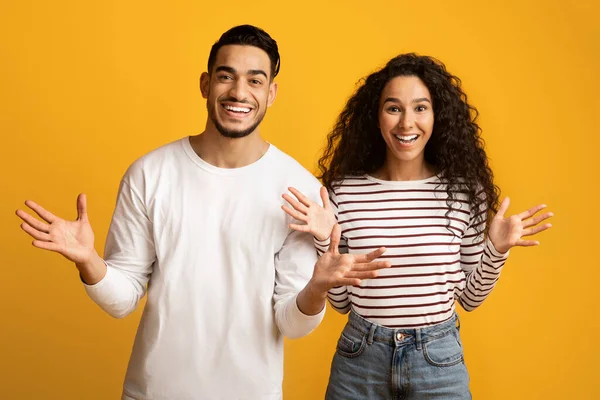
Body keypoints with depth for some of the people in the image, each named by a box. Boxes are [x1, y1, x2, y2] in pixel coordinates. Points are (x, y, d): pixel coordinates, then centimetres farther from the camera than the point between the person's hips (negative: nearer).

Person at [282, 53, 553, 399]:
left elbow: (469, 297, 4)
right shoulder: (344, 190, -7)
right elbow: (341, 302, 0)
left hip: (439, 358, 0)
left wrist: (496, 250, -11)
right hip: (360, 358, 0)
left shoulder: (465, 191, -5)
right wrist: (326, 242, -13)